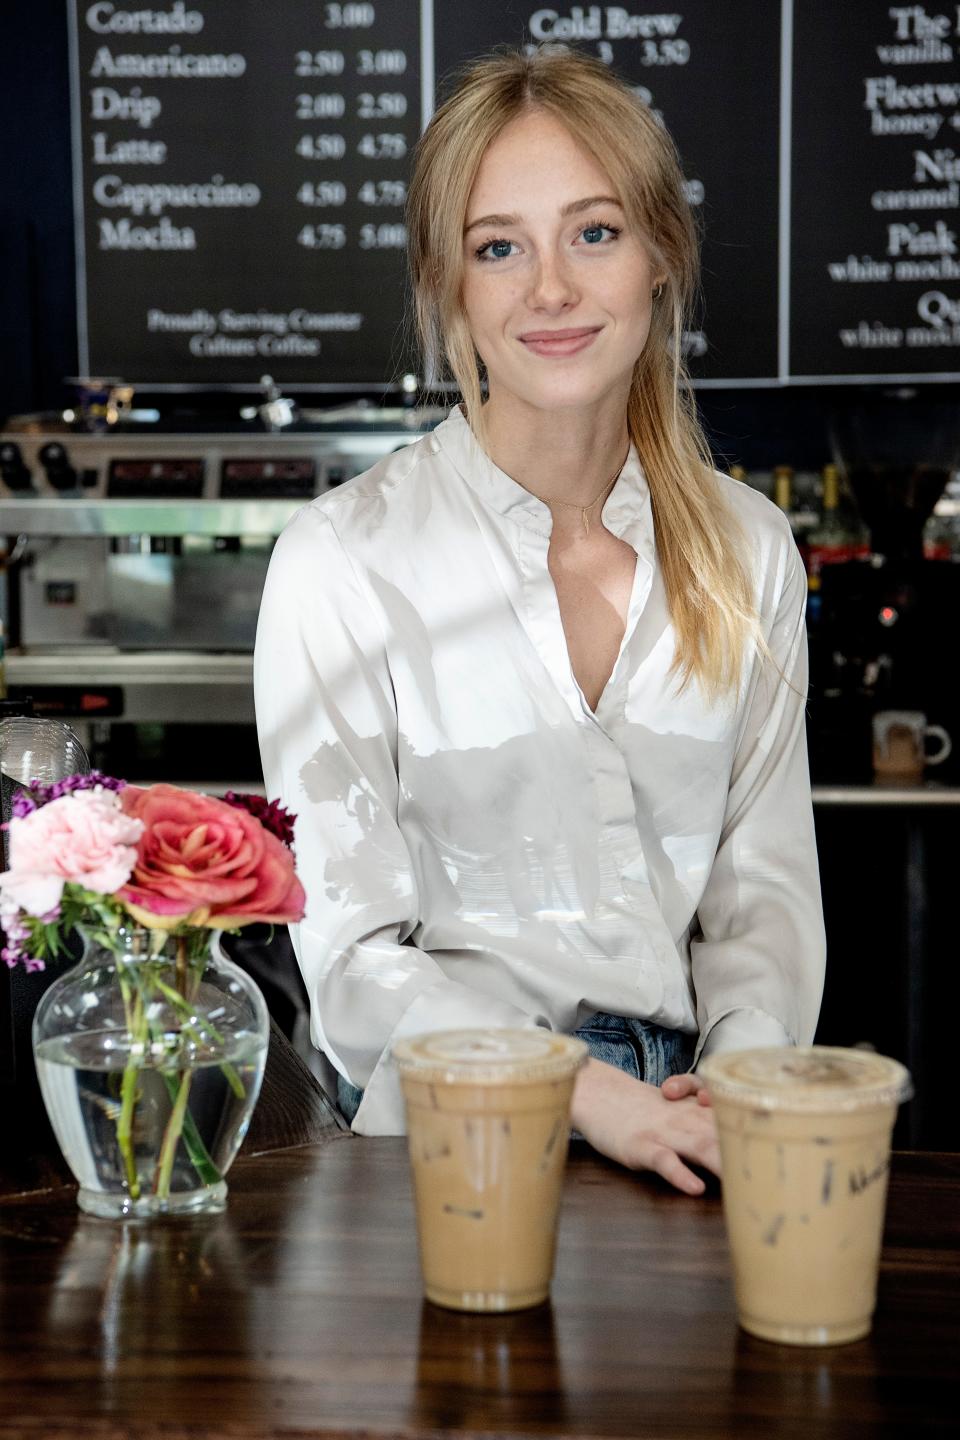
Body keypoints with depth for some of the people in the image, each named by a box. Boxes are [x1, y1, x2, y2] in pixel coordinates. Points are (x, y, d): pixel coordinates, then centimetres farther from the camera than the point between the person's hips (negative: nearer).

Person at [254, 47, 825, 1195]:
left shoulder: (749, 550, 10)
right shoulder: (341, 561, -3)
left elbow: (764, 884, 13)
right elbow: (351, 955, -5)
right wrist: (582, 1097, -18)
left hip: (687, 1127, 3)